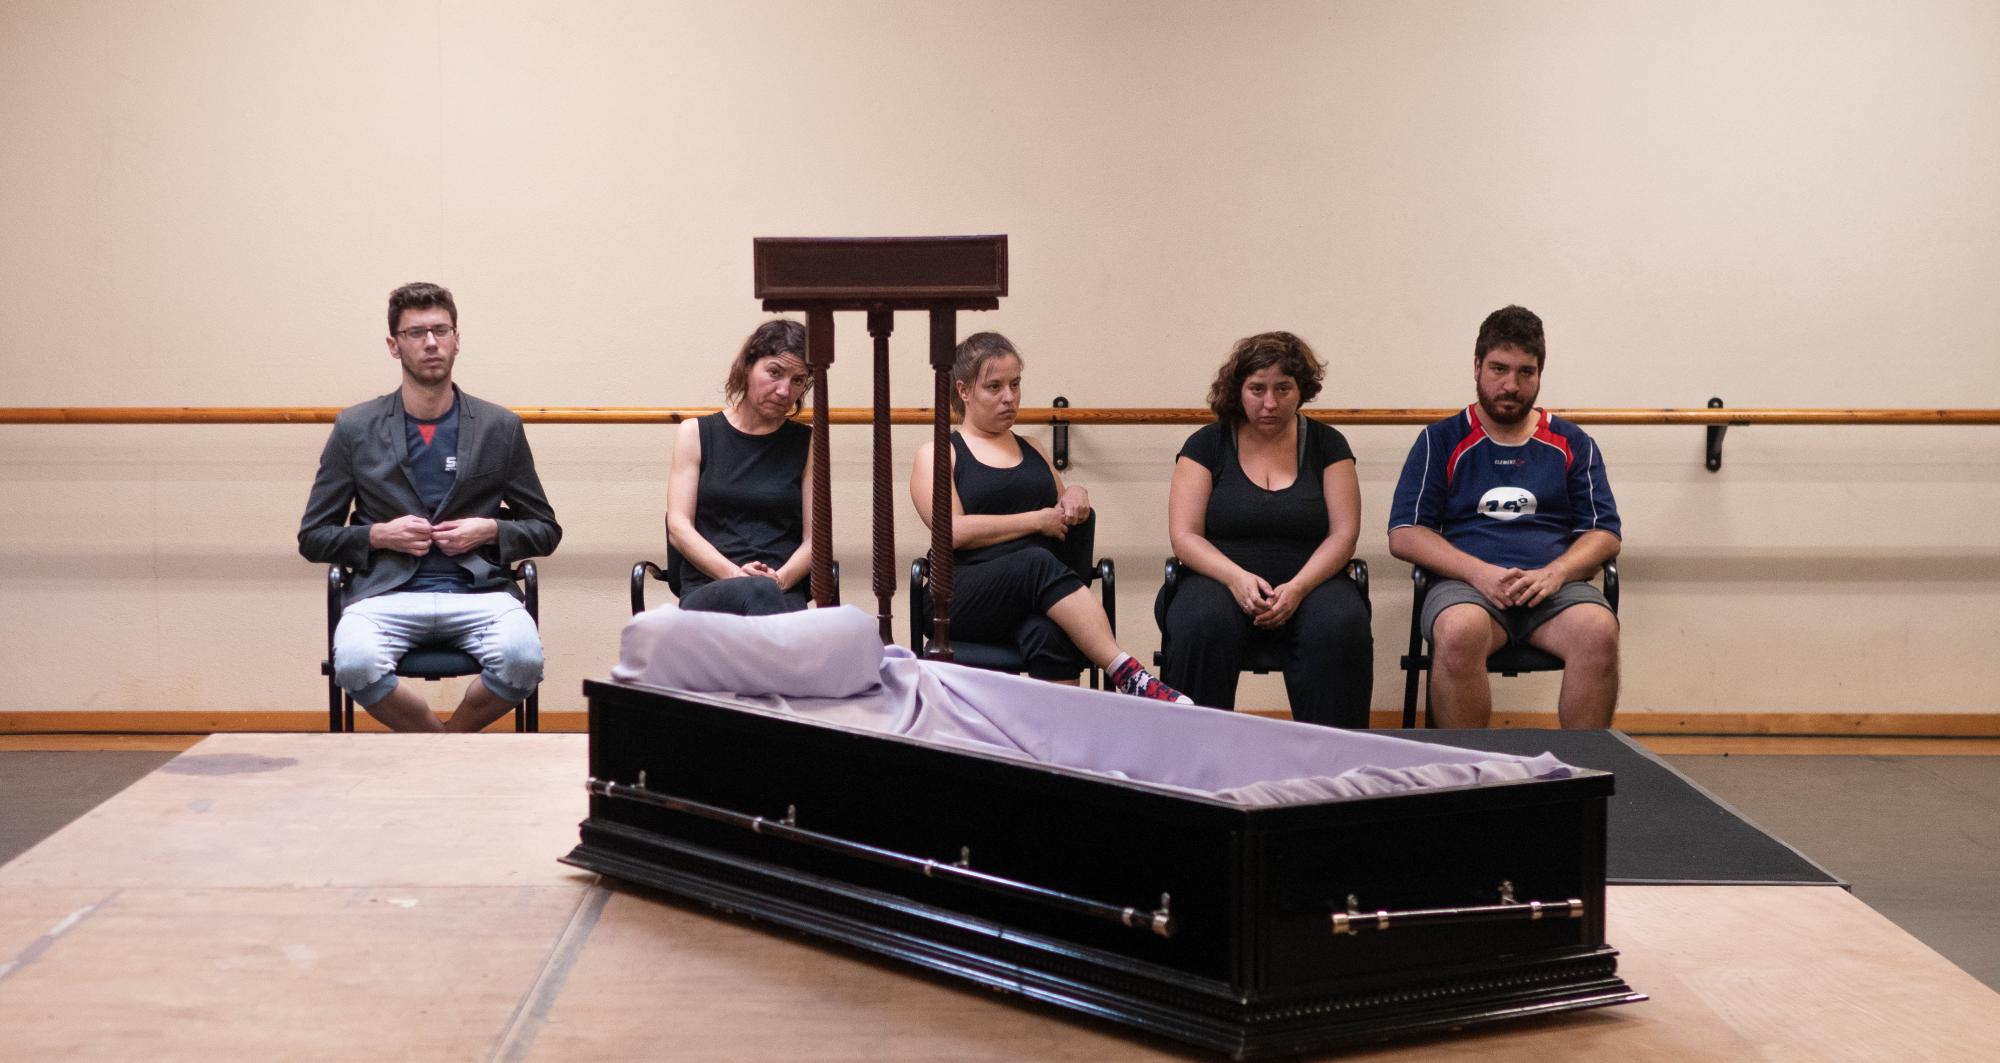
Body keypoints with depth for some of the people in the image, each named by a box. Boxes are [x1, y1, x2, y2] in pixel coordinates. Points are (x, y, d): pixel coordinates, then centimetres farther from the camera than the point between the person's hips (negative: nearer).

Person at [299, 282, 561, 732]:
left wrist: (490, 531, -2)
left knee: (523, 660, -32)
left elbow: (545, 530, 18)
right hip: (387, 592, -1)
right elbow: (313, 537, 13)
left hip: (477, 590, 1)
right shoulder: (355, 429, 10)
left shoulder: (500, 428, 12)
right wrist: (379, 535, -6)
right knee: (355, 665, -35)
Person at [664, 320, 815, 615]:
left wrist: (781, 578, -12)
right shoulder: (696, 434, 15)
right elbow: (678, 529, 5)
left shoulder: (807, 443, 17)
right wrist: (735, 575, -13)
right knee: (758, 592, -39)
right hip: (706, 590, 0)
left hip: (783, 594, 1)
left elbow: (815, 538, 10)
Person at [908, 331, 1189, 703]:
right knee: (1038, 563, -38)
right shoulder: (937, 454, 12)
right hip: (965, 599, -4)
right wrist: (1037, 521, -4)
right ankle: (1128, 674, -50)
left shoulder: (1031, 450, 27)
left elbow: (1065, 517, 38)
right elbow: (954, 531, -4)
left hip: (1040, 595, 4)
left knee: (1047, 635, -36)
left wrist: (1076, 496, 13)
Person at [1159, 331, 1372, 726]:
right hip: (1221, 578, -1)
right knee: (1203, 625, -36)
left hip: (1308, 580, 1)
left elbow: (1343, 535, 1)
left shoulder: (1327, 445, 9)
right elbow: (1184, 536, 0)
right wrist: (1237, 578, -19)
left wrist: (1298, 588, -17)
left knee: (1340, 627, -34)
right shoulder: (1207, 445, 8)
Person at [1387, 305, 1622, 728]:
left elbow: (1605, 534, 14)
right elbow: (1403, 535, 6)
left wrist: (1554, 573, -8)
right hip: (1466, 583, -1)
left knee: (1599, 631, -33)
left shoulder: (1573, 444, 19)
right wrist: (1479, 572, -10)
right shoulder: (1442, 441, 14)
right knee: (1460, 631, -38)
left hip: (1555, 586, 1)